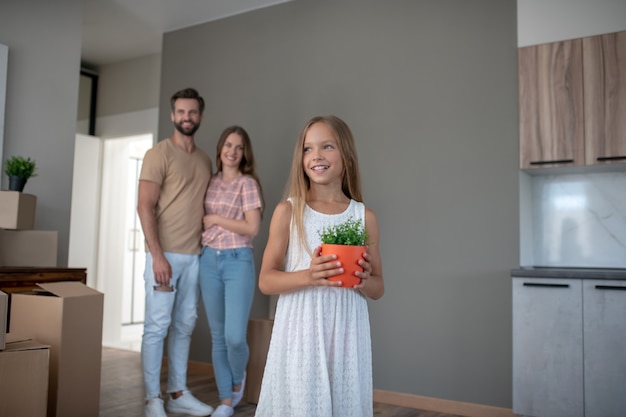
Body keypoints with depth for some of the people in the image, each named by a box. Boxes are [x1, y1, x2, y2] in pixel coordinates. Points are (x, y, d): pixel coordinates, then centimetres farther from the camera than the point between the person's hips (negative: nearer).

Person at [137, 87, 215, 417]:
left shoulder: (205, 159, 14)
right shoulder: (159, 154, -4)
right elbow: (145, 206, -10)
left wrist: (205, 248, 7)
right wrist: (157, 255, -17)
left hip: (195, 255, 6)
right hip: (165, 254, -6)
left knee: (184, 326, 11)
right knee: (157, 326, -1)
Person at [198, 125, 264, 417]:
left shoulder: (248, 183, -4)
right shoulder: (211, 182, 11)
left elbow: (252, 228, -12)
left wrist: (215, 219, -8)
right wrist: (202, 228, 0)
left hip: (238, 261, -5)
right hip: (209, 261, 5)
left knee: (235, 336, -9)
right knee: (218, 335, 9)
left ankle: (238, 378, 25)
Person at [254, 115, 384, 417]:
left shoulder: (365, 217, 3)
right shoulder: (288, 211, -1)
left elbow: (378, 289, 10)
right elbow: (266, 281, -2)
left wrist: (364, 281, -13)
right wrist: (307, 276, -20)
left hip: (346, 336, 2)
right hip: (300, 334, -1)